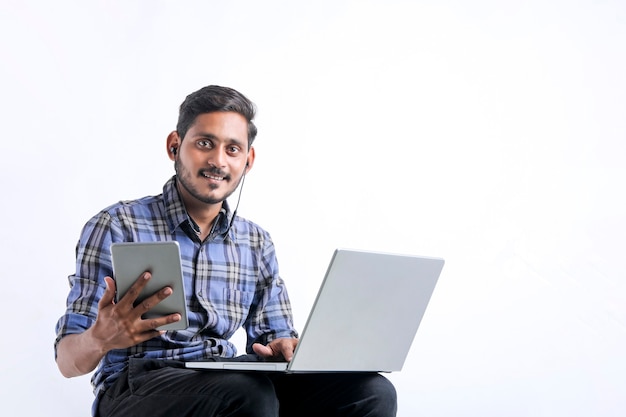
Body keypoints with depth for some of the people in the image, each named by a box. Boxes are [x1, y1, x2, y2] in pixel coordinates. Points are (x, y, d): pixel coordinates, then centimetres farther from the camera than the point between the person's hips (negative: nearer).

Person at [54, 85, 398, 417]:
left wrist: (283, 349, -9)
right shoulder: (117, 227, -2)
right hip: (135, 389, -4)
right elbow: (68, 361, -5)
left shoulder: (257, 244, 13)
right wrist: (100, 339, -30)